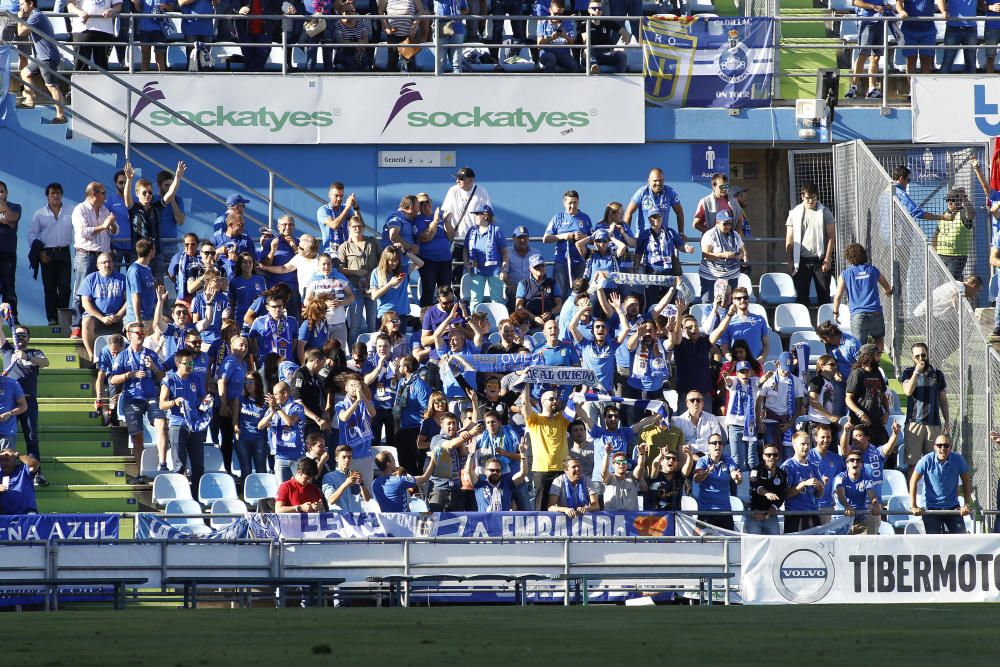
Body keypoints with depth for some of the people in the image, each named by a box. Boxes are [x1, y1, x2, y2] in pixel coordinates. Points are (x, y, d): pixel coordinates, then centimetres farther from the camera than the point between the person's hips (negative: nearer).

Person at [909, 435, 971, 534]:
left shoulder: (957, 459, -9)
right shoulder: (927, 461, -13)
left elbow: (966, 482, 1)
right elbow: (913, 481, -5)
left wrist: (967, 505, -5)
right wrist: (913, 506, -9)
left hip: (953, 507, 2)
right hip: (931, 507, -2)